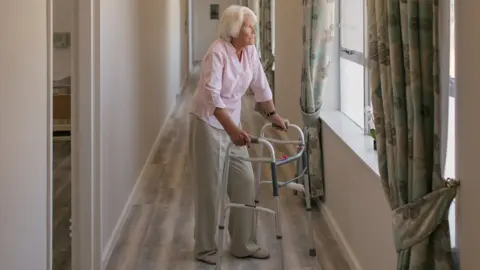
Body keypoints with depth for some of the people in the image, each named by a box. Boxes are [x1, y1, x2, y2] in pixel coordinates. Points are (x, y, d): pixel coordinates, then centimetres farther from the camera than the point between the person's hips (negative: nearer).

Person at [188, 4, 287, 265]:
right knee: (209, 188, 0)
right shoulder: (217, 53, -24)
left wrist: (272, 114, 16)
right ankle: (205, 248, 13)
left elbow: (260, 86, 12)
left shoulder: (250, 51, -2)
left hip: (232, 122, 7)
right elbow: (212, 96, -32)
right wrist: (232, 129, -39)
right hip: (207, 123, -7)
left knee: (245, 183, 6)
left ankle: (243, 245, 17)